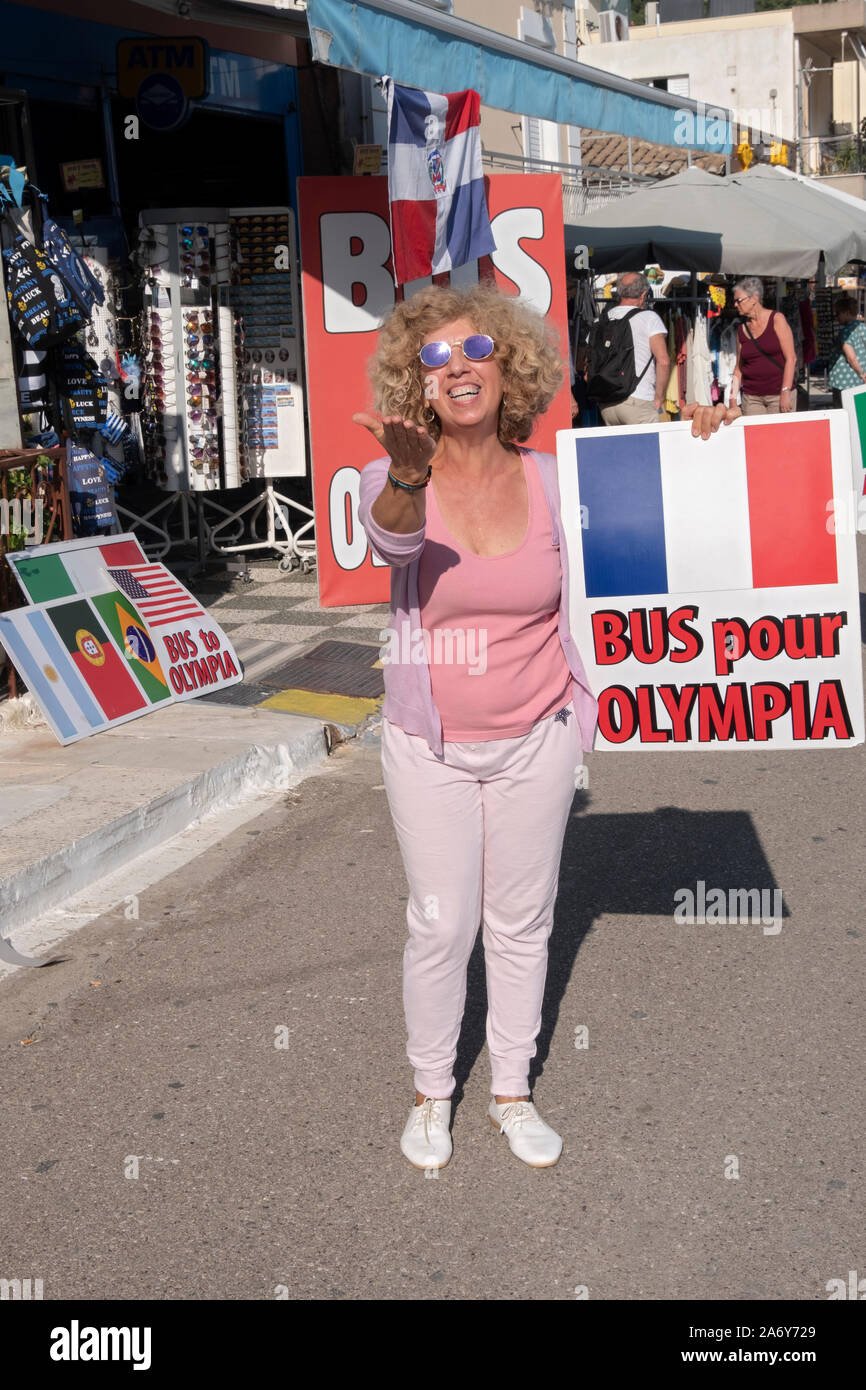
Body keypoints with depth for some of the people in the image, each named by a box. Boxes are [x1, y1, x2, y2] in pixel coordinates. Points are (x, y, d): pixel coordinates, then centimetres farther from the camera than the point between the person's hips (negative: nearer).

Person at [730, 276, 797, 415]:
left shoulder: (776, 319, -2)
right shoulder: (742, 328, 10)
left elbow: (791, 358, -7)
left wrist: (786, 392, -15)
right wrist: (733, 397, 3)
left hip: (779, 393, -3)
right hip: (751, 397, 4)